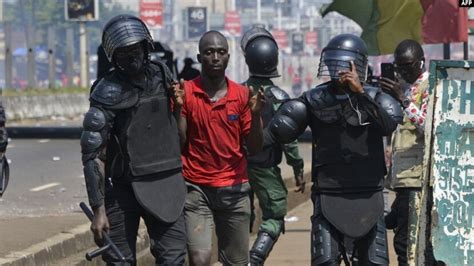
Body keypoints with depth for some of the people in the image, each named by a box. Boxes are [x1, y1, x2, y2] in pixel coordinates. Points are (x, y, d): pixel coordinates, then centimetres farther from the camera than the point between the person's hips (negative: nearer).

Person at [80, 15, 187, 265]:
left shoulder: (162, 76, 6)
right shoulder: (108, 92, -11)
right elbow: (92, 154, -13)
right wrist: (98, 209, -17)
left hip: (165, 185, 5)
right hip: (123, 188, -4)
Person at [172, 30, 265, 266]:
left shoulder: (242, 95, 3)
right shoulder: (186, 92, -2)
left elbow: (254, 148, 4)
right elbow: (178, 144, -2)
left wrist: (256, 114, -11)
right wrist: (178, 108, -15)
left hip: (234, 190, 2)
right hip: (196, 189, -2)